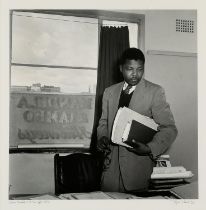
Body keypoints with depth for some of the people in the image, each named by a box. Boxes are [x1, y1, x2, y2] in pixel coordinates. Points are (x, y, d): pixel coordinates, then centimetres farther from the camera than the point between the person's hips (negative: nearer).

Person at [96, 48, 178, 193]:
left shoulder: (155, 92, -5)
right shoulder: (109, 92, 9)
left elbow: (169, 129, -7)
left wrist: (151, 148, -22)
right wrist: (102, 138, -3)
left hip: (138, 166, -3)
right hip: (111, 164, 4)